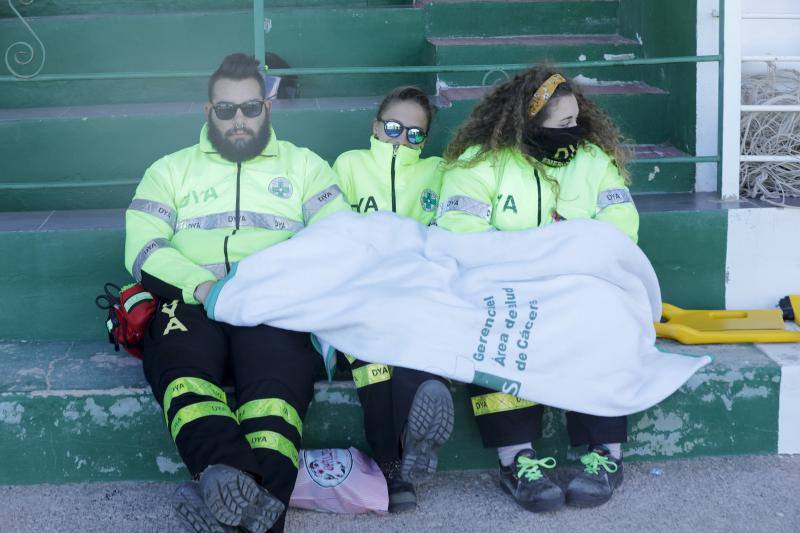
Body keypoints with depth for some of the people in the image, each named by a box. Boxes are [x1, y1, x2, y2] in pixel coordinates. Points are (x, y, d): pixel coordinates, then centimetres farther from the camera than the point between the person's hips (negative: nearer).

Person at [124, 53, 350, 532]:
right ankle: (247, 490, -59)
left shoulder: (304, 165, 25)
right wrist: (201, 285, -10)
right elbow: (142, 248, 10)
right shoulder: (171, 170, 26)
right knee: (183, 369, -36)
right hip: (190, 300, 0)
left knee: (276, 380, -35)